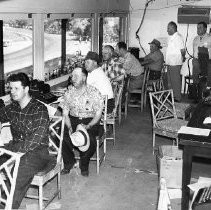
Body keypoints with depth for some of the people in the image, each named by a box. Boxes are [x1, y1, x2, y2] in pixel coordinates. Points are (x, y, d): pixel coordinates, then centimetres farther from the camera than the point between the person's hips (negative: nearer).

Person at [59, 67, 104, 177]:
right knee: (64, 135, -27)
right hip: (73, 119, 3)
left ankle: (84, 165, -2)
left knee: (89, 139, -31)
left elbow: (98, 114, -5)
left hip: (90, 121, -3)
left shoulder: (94, 92, -4)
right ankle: (69, 162, 1)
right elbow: (65, 113, 5)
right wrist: (69, 127, -13)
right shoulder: (69, 91, 6)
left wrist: (88, 126, -21)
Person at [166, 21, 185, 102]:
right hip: (169, 62, 9)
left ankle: (177, 98, 3)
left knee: (176, 81, -4)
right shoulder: (171, 37, 16)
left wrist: (183, 58, -3)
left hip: (175, 63, -9)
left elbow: (182, 50, -15)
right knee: (170, 81, 14)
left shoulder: (178, 37, -13)